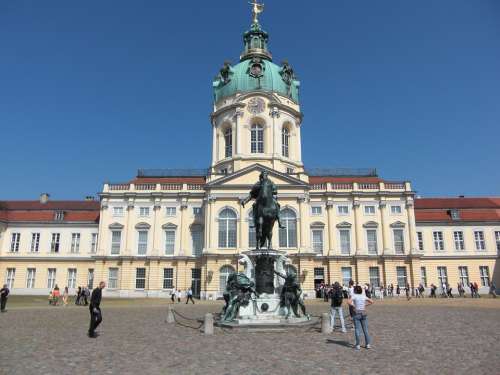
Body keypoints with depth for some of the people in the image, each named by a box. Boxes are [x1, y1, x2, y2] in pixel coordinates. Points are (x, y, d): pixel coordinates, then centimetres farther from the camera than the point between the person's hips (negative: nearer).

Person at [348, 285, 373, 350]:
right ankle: (368, 344, 11)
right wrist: (365, 305, 11)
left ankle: (357, 345, 1)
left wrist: (353, 305, -6)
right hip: (364, 313, 3)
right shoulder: (364, 296, 6)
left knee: (357, 329, 1)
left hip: (357, 314, -3)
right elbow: (371, 301, 14)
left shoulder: (354, 296, -5)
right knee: (365, 329, 10)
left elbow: (348, 302, -20)